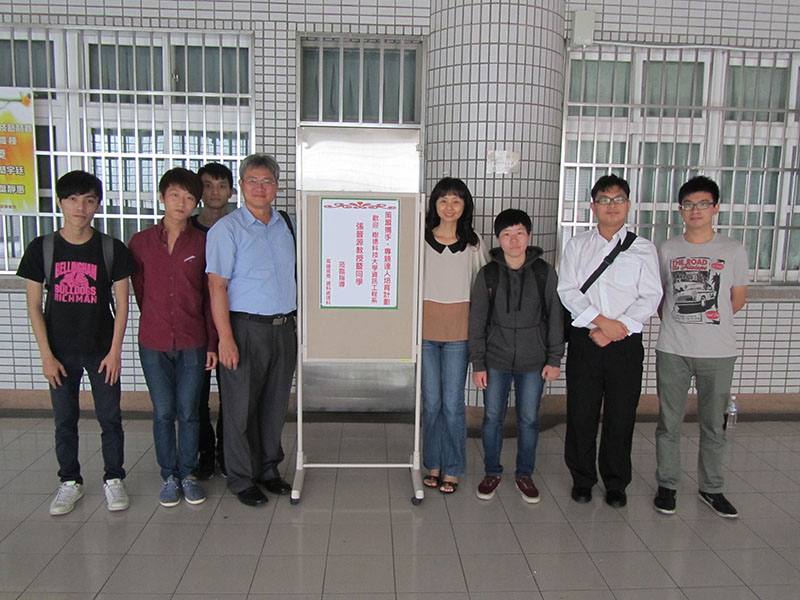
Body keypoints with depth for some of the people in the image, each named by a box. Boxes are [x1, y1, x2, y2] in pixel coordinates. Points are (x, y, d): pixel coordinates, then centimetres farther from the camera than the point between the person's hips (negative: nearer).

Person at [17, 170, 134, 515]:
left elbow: (122, 304, -1)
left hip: (102, 351, -1)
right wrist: (46, 355, -5)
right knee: (65, 420, 11)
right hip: (61, 352, 1)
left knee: (110, 418, 5)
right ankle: (70, 483, 28)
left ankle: (113, 480, 22)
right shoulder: (41, 249, -1)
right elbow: (34, 306, 0)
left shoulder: (112, 249, -3)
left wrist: (115, 350, -6)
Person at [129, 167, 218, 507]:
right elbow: (140, 291, 11)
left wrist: (212, 343, -2)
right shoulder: (141, 242, 2)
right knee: (163, 412, 9)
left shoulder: (202, 243, 0)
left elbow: (210, 297, 1)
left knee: (188, 412, 7)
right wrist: (157, 323, 13)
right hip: (153, 342, 1)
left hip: (193, 343, -1)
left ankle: (188, 475, 24)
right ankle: (169, 477, 24)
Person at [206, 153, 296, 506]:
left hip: (283, 327, 5)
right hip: (245, 328, -5)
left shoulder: (286, 225, 11)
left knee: (276, 403, 14)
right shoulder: (227, 229, -6)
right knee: (242, 407, 5)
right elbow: (217, 286, -10)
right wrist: (226, 338, -16)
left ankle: (268, 469, 30)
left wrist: (294, 323, 11)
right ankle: (242, 478, 21)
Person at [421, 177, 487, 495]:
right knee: (431, 401, 7)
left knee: (452, 403, 1)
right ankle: (433, 465, 23)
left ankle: (452, 469, 16)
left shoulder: (473, 243, 5)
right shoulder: (420, 240, 3)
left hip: (459, 330, 0)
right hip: (425, 328, 0)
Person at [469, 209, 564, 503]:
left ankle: (524, 474, 27)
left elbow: (555, 318, 2)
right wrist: (478, 363, -2)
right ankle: (492, 473, 26)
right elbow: (477, 321, 0)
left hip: (533, 361, 0)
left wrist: (554, 359, -1)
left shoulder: (545, 272, -2)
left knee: (529, 419, 9)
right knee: (492, 417, 7)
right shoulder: (487, 274, -2)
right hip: (496, 360, 0)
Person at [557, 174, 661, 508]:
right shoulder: (577, 246, 8)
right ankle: (582, 479, 22)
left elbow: (651, 298, -2)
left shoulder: (643, 249, 7)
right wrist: (602, 321, -13)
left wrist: (618, 328, -13)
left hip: (626, 342, 0)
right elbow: (567, 291, -2)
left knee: (621, 414, 5)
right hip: (584, 339, 1)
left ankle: (616, 483, 23)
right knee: (581, 412, 5)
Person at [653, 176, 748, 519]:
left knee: (714, 426, 11)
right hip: (672, 350, 0)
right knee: (669, 423, 8)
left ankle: (711, 488, 27)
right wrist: (678, 323, 8)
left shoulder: (733, 251, 1)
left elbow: (737, 299, 10)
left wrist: (709, 321, 12)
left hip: (718, 352, 0)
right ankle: (667, 485, 22)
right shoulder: (667, 250, 4)